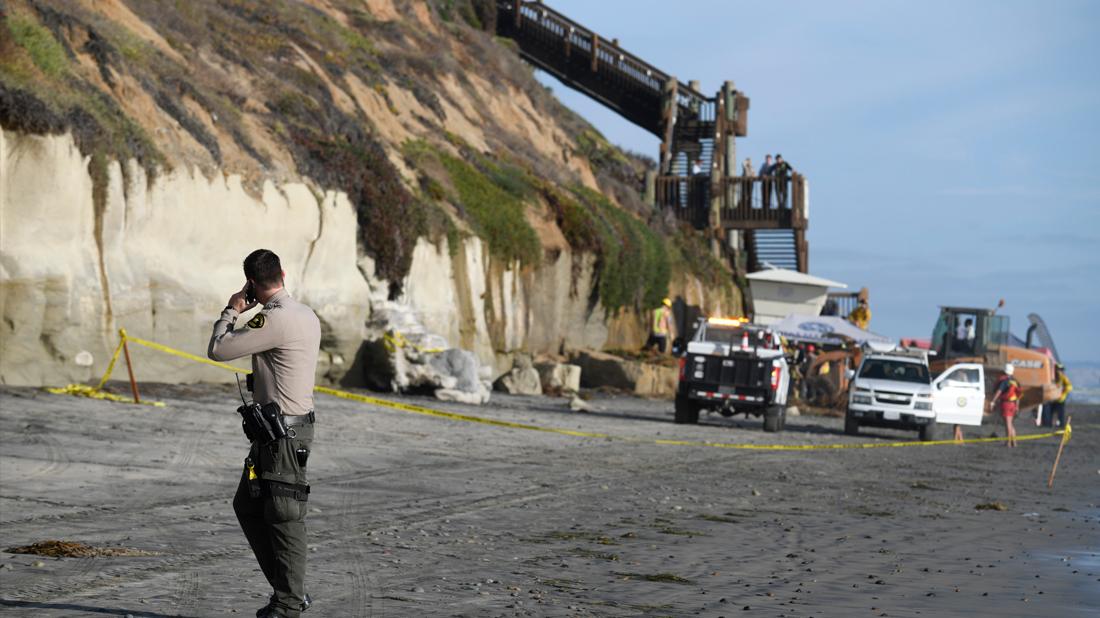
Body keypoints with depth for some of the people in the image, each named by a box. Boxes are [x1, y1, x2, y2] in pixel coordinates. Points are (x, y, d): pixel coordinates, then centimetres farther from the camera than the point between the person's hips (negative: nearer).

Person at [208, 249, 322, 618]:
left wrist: (231, 311, 1)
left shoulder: (273, 321, -19)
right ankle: (289, 588, 19)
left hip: (283, 432, -10)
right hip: (290, 425, 10)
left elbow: (217, 350, -15)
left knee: (285, 518, -3)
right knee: (247, 506, 16)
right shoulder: (307, 316, 10)